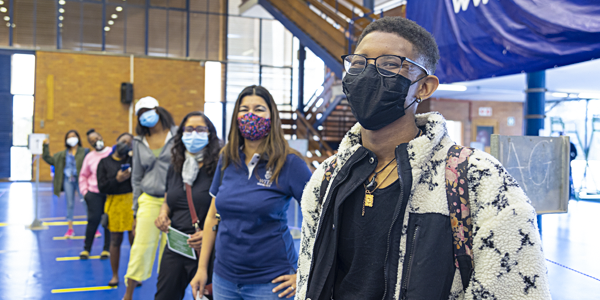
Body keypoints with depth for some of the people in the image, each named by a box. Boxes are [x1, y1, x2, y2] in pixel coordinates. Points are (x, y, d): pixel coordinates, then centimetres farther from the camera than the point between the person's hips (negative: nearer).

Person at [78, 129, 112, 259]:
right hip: (94, 193, 1)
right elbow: (83, 176, 16)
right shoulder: (89, 157, 8)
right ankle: (86, 249, 14)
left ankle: (106, 249, 15)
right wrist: (84, 191, 7)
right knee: (93, 220, -1)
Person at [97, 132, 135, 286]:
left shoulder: (133, 160, 6)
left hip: (132, 202, 0)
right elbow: (102, 187, -2)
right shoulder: (105, 162, 5)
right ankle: (115, 275, 22)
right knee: (115, 240, 8)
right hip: (114, 204, 0)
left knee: (134, 239, 1)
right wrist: (117, 179, -13)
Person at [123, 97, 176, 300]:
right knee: (141, 247, -3)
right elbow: (136, 178, 14)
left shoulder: (177, 135, 1)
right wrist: (136, 211, 11)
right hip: (149, 201, 2)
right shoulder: (139, 141, 11)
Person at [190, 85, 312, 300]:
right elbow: (213, 216, 11)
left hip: (269, 282, -4)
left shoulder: (289, 163, -11)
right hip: (224, 277, 5)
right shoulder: (227, 158, 3)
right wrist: (202, 268, 9)